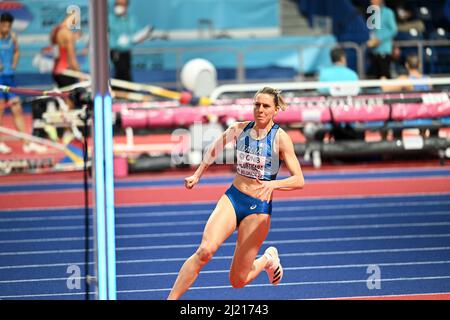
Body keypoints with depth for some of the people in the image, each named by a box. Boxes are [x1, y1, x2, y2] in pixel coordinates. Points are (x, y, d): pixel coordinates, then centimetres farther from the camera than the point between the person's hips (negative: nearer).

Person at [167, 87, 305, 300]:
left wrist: (273, 184, -32)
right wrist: (197, 175, 17)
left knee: (237, 280, 1)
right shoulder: (239, 129, 1)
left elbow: (299, 180, -15)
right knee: (205, 250, -25)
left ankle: (267, 260, 33)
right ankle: (171, 299, -22)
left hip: (259, 208, -2)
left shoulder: (280, 138, -10)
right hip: (232, 198, 2)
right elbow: (215, 148, 21)